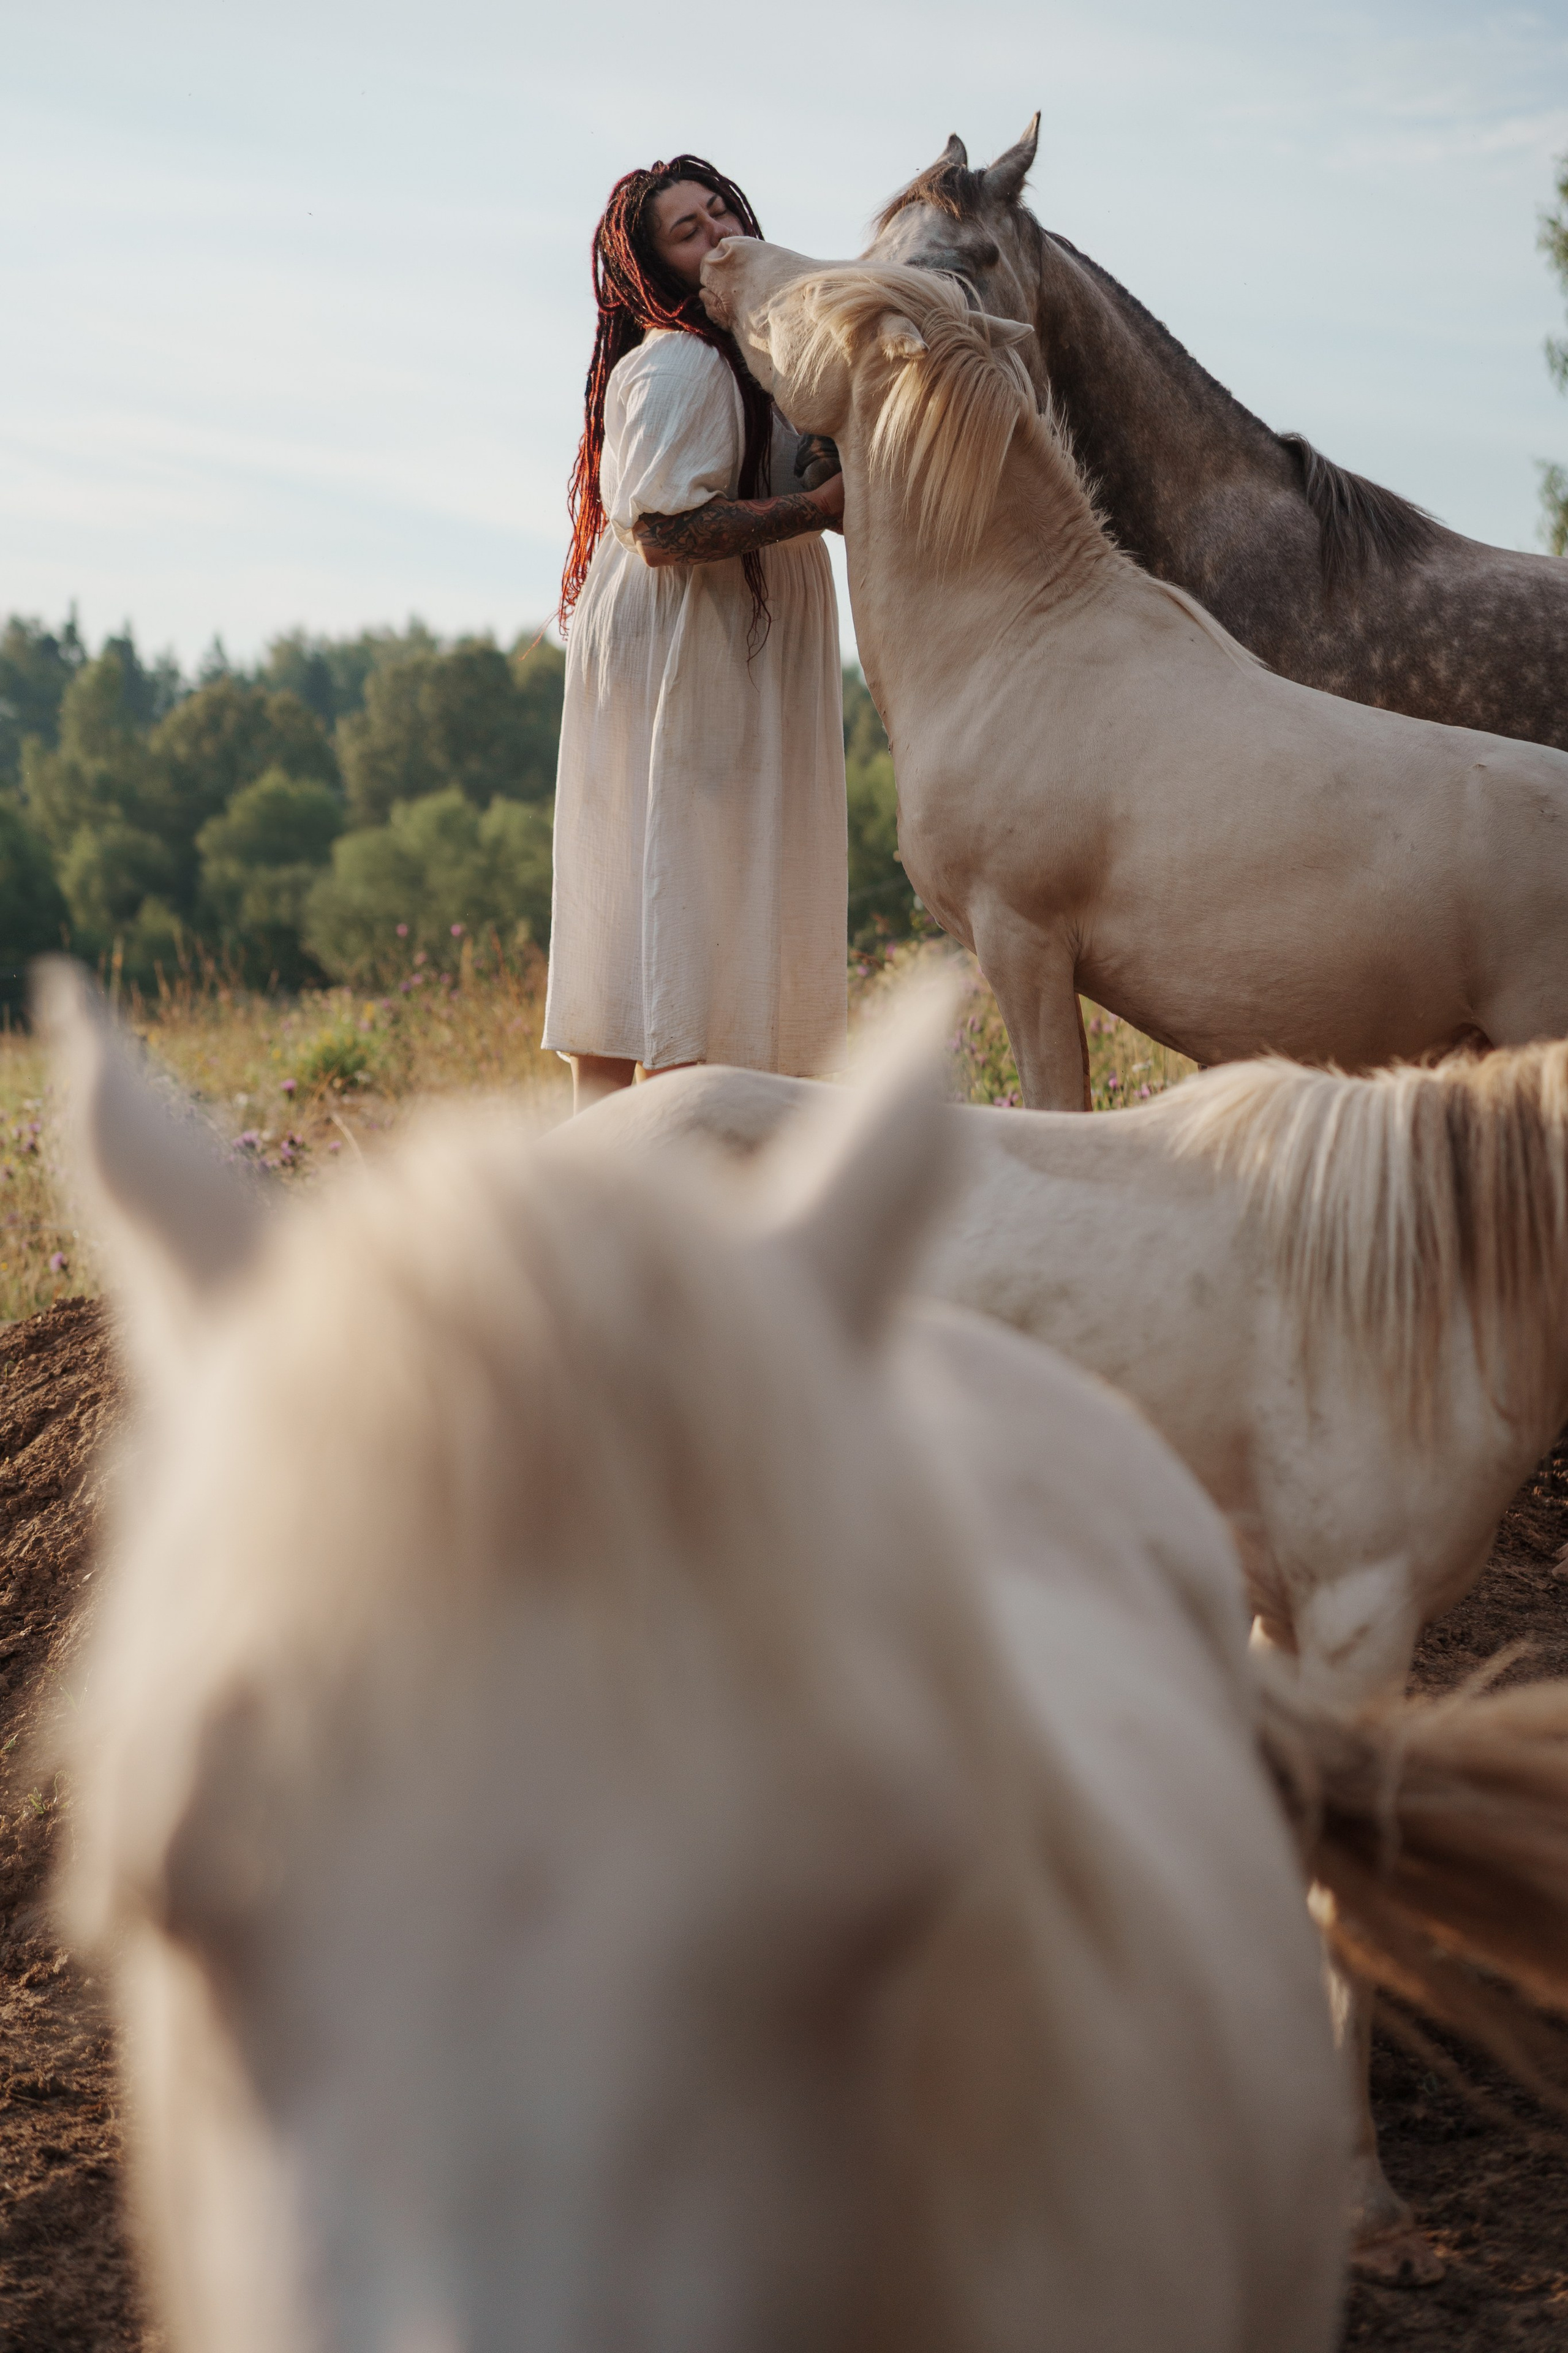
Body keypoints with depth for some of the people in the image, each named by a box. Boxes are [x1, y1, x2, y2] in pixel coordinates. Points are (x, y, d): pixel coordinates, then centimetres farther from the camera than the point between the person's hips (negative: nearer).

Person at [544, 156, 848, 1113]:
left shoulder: (745, 355, 18)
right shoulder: (679, 365, -14)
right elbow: (668, 529, -23)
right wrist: (821, 506, -24)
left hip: (736, 667, 10)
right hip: (674, 666, -10)